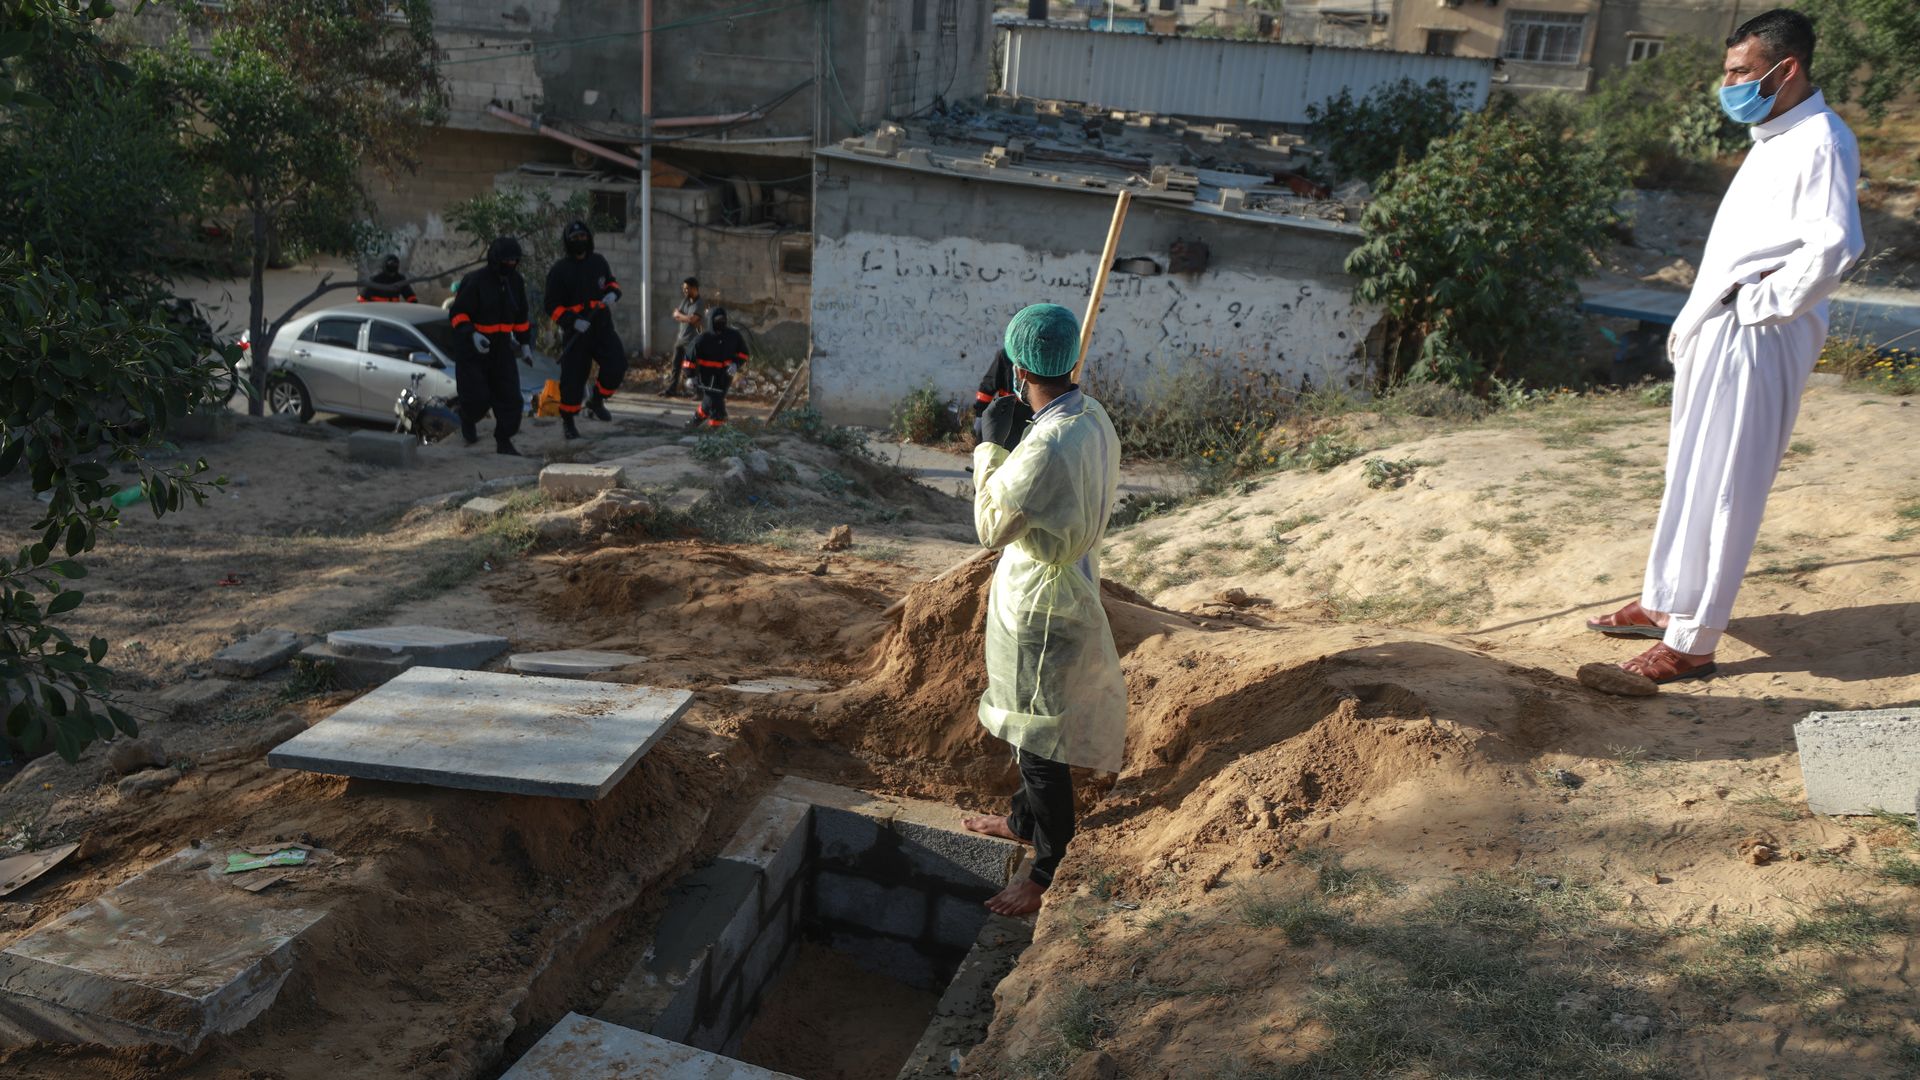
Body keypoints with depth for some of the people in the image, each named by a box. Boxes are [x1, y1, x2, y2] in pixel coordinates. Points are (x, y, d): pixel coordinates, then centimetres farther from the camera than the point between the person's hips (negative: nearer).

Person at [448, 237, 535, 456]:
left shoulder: (515, 282, 8)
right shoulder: (474, 281, -13)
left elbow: (521, 316, 19)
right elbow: (458, 313, -14)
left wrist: (525, 343, 17)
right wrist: (472, 334, -29)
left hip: (501, 348, 6)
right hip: (472, 348, -6)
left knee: (510, 397, -1)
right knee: (477, 397, -8)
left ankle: (504, 441, 10)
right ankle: (467, 421, 26)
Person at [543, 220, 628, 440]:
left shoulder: (598, 261, 8)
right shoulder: (560, 269, -6)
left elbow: (611, 282, 23)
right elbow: (552, 306, -6)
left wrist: (612, 293, -2)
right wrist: (572, 321, -22)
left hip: (602, 325, 4)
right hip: (574, 330, -4)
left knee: (617, 363, -14)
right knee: (573, 376, -4)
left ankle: (595, 401, 11)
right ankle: (567, 421, 14)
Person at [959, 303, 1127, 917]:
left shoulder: (1047, 445, -31)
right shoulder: (1091, 417, -1)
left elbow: (992, 527, -20)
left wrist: (992, 445, -13)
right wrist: (1015, 436, 4)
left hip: (1041, 606, -10)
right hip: (1065, 590, 10)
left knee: (1040, 736, 2)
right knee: (1029, 725, 26)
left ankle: (1052, 872, 15)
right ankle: (1025, 820, 45)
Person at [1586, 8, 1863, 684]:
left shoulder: (1821, 143, -15)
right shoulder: (1772, 139, 17)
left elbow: (1834, 247, -28)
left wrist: (1758, 302, -20)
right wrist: (1692, 321, 14)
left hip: (1755, 342, -10)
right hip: (1713, 332, 10)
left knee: (1723, 490, -5)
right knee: (1687, 475, 16)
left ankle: (1692, 641, 2)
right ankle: (1663, 604, 28)